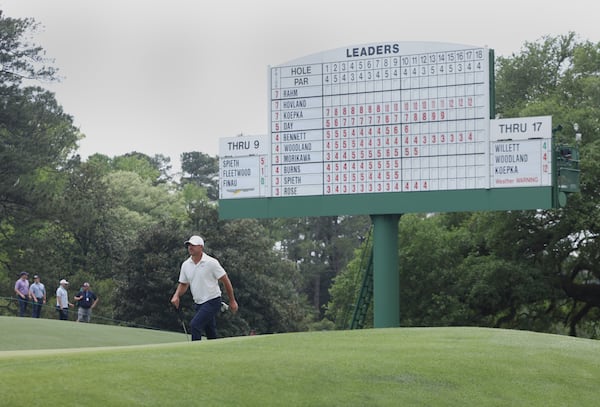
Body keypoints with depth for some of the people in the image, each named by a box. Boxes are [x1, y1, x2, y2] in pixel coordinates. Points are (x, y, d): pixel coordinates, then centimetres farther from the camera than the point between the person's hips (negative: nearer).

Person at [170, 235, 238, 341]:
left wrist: (232, 301, -1)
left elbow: (225, 281, -5)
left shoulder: (211, 262, -11)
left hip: (212, 301, -6)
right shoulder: (186, 265, 5)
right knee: (211, 334, 11)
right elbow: (183, 284, 17)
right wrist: (176, 296, -4)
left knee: (195, 325, -22)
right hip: (198, 304, 6)